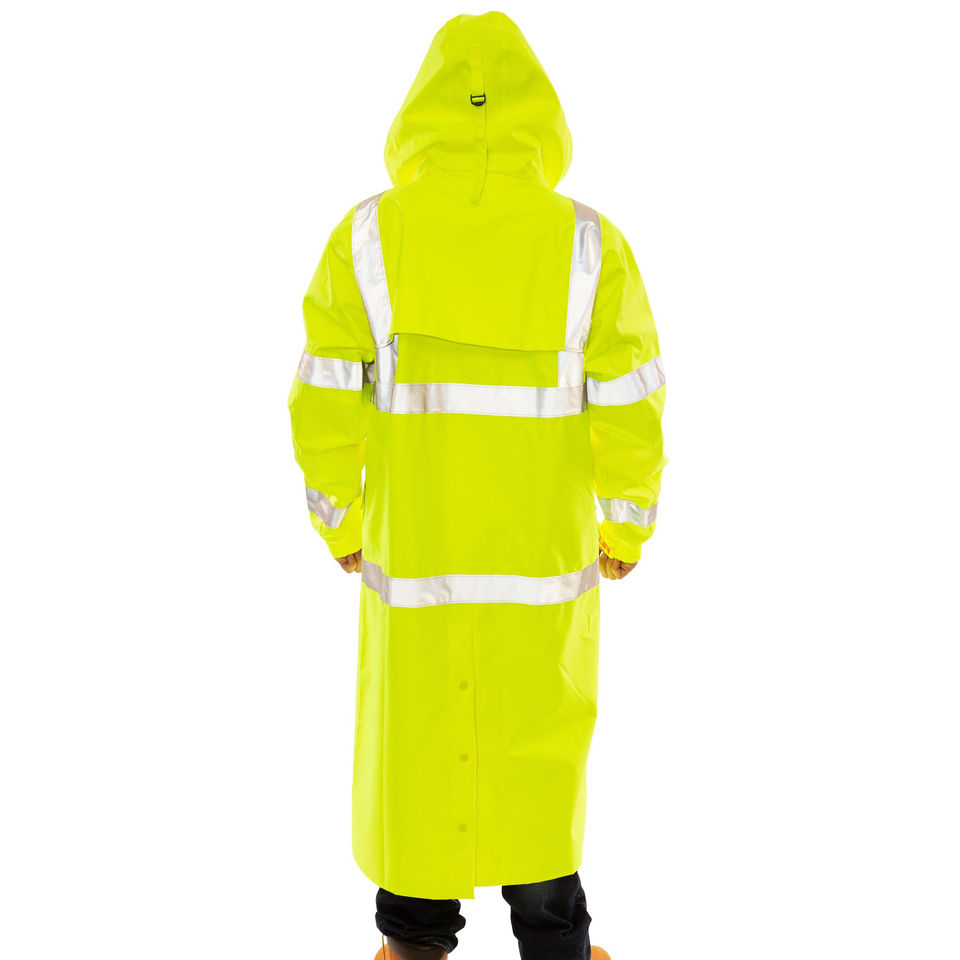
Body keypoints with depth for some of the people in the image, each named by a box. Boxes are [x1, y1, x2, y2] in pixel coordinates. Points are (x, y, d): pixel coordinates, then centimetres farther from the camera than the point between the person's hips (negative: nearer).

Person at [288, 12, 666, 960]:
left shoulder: (368, 238, -11)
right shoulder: (589, 245, -13)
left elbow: (327, 405, -8)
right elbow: (629, 412, -9)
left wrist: (340, 522, 7)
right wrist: (626, 531, 7)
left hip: (410, 551, 1)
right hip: (547, 557, 0)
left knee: (416, 738, 17)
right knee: (539, 741, 17)